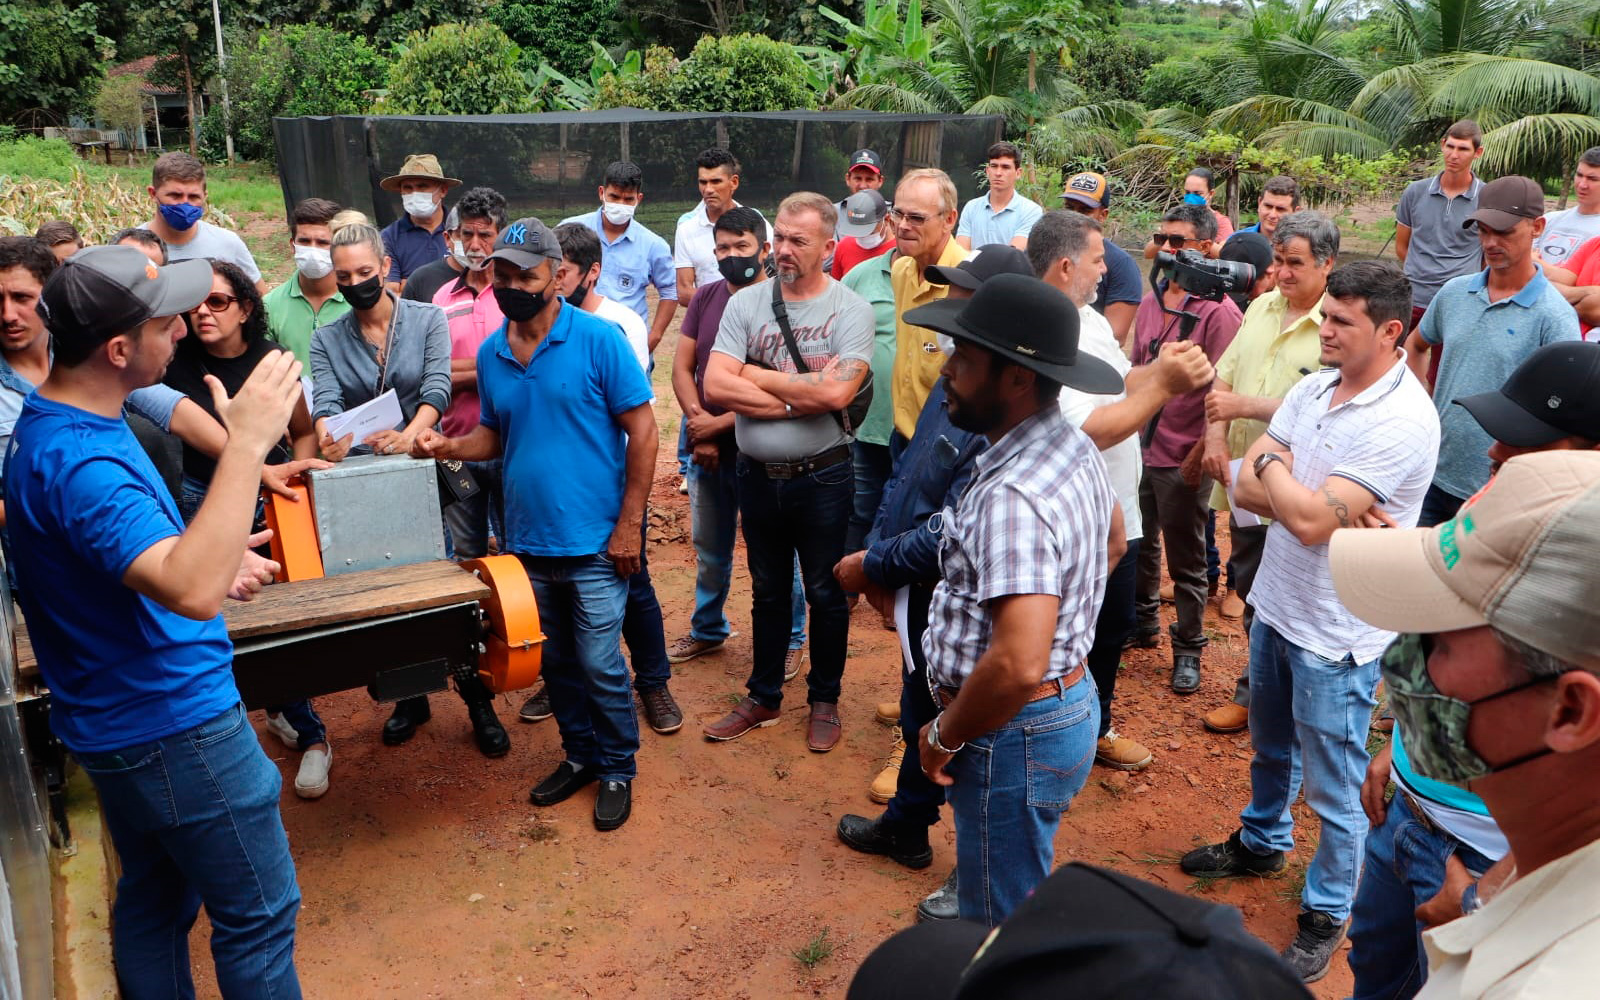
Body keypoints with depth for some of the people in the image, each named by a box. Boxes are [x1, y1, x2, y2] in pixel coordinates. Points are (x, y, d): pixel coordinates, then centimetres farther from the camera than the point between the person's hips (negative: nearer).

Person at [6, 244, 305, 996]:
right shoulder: (77, 461, -28)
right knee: (258, 915, 5)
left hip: (121, 718, 10)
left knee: (153, 901, 23)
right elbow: (191, 593, -43)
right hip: (176, 721, -10)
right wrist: (249, 442, -41)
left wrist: (211, 559, 3)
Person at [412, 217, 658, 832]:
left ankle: (618, 769, 23)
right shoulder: (490, 354, 5)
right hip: (527, 540, 5)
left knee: (600, 665, 3)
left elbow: (642, 431, -10)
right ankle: (580, 754, 36)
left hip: (593, 544, -5)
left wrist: (628, 524, -13)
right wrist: (446, 447, -6)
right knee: (555, 661, 17)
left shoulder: (597, 339, -11)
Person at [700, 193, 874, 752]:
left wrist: (757, 375, -14)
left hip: (822, 478, -3)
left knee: (826, 594, 12)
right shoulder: (746, 303, -1)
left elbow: (835, 392, -25)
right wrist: (802, 394, -18)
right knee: (767, 592, 18)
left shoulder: (850, 310, -9)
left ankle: (824, 701, 31)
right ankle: (763, 698, 35)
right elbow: (715, 385, -13)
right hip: (758, 475, 3)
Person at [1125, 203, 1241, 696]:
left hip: (1183, 457, -6)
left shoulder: (1219, 312, -13)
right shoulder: (1150, 302, 8)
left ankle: (1188, 650, 21)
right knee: (1140, 544, 20)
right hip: (1140, 448, 6)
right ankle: (1143, 623, 38)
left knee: (1186, 562, 6)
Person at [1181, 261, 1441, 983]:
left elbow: (1308, 520, -30)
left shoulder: (1402, 421, -24)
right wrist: (1324, 502, -21)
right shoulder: (1314, 387, 0)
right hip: (1276, 605, 8)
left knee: (1333, 788, 10)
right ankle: (1262, 843, 52)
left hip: (1335, 633, -8)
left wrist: (1271, 465, -12)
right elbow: (1244, 490, -4)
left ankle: (1325, 914, 30)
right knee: (1271, 747, 28)